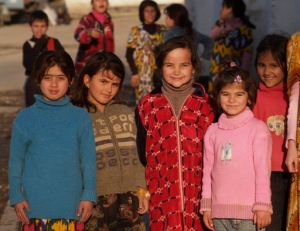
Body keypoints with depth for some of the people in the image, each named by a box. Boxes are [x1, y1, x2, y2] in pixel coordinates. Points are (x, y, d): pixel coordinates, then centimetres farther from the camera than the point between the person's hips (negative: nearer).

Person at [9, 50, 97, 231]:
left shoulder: (82, 118, -2)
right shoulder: (25, 119, -2)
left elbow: (89, 161, 1)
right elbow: (15, 162, 3)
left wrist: (89, 195, -4)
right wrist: (16, 197, -2)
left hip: (71, 205, 0)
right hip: (35, 205, 0)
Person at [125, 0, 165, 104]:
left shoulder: (162, 30, 11)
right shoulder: (135, 31, 4)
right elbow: (129, 54, -1)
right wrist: (134, 73, -9)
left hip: (159, 72, 2)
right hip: (142, 73, -2)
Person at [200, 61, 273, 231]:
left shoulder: (258, 128, -3)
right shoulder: (213, 131, 10)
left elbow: (263, 169, -6)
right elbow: (208, 171, 12)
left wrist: (263, 206, -9)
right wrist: (206, 206, 11)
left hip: (249, 210, -4)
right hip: (219, 211, 4)